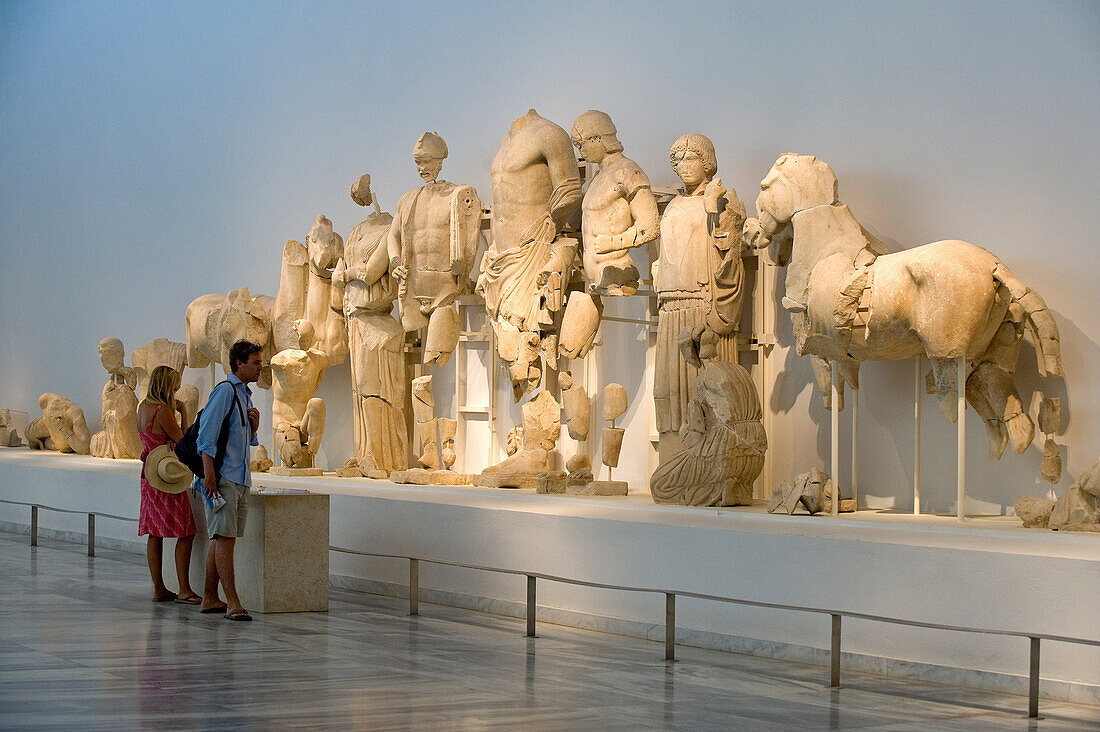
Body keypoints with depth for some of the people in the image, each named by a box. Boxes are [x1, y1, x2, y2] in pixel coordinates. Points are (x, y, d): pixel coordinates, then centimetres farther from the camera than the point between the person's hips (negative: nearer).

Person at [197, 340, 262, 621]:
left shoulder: (245, 395, 20)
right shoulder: (225, 391, -8)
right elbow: (207, 433, -14)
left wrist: (254, 425, 7)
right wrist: (209, 473, -21)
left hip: (240, 478, 9)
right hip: (222, 476, -9)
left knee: (222, 538, 10)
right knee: (224, 537, -12)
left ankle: (210, 598, 15)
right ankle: (232, 603, -17)